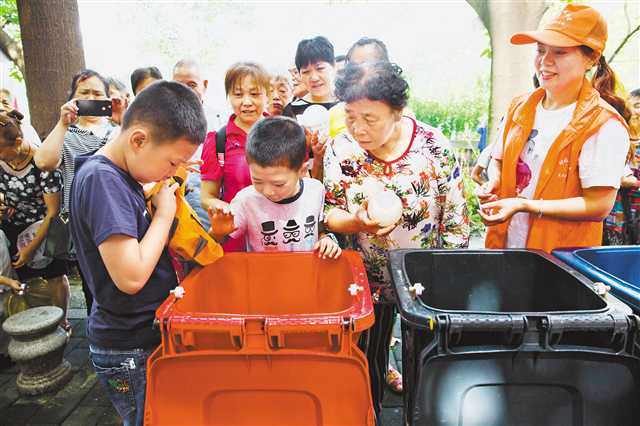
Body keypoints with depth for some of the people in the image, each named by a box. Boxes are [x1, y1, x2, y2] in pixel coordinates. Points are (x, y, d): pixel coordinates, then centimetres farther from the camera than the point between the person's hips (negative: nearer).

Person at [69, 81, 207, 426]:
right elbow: (130, 276, -29)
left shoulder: (120, 175, 4)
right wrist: (165, 213, -18)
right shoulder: (101, 179, -24)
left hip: (145, 333, 8)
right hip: (130, 349, -8)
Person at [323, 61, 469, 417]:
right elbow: (329, 214, -5)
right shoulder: (340, 149, -12)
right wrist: (357, 222, -26)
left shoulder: (434, 146, -15)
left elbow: (456, 221, -8)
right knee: (368, 362, 15)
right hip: (368, 280, 1)